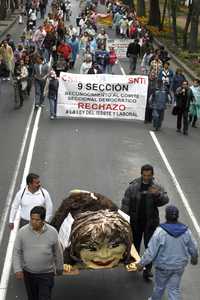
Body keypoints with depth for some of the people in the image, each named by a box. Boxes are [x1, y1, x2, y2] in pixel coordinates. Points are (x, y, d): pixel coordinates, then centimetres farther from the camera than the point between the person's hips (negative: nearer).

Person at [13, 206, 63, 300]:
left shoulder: (52, 232, -14)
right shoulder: (22, 232, -14)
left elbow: (58, 252, -1)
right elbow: (17, 252, -5)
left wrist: (59, 268, 10)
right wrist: (17, 270, -12)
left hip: (46, 274, -2)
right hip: (28, 273, 2)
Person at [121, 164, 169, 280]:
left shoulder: (157, 187, -4)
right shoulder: (133, 186, -4)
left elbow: (165, 200, -15)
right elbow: (126, 202, 0)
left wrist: (158, 194, -36)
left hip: (151, 221, -1)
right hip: (136, 221, 1)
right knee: (135, 242, 16)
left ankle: (147, 270, 2)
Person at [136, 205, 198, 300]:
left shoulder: (160, 231, -24)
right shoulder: (186, 231, -12)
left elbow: (151, 251, -20)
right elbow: (193, 248, 2)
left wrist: (142, 263, -7)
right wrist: (194, 258, 24)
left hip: (163, 266, -2)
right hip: (179, 266, 2)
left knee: (159, 286, 21)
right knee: (174, 289, 14)